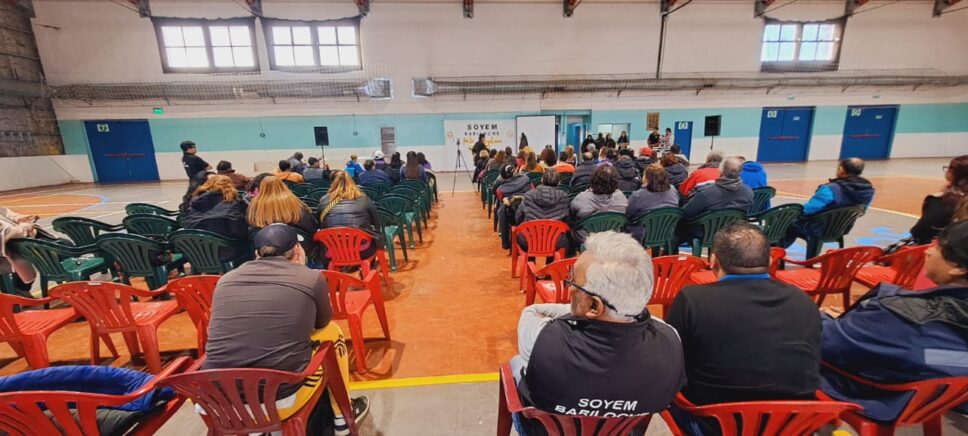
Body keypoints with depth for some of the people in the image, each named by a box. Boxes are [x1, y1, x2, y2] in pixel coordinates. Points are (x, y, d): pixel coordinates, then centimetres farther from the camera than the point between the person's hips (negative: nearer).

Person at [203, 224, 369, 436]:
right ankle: (343, 418, 30)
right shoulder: (312, 279, -5)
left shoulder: (226, 279, 6)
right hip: (279, 404, -4)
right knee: (331, 332, 18)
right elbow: (322, 322, 15)